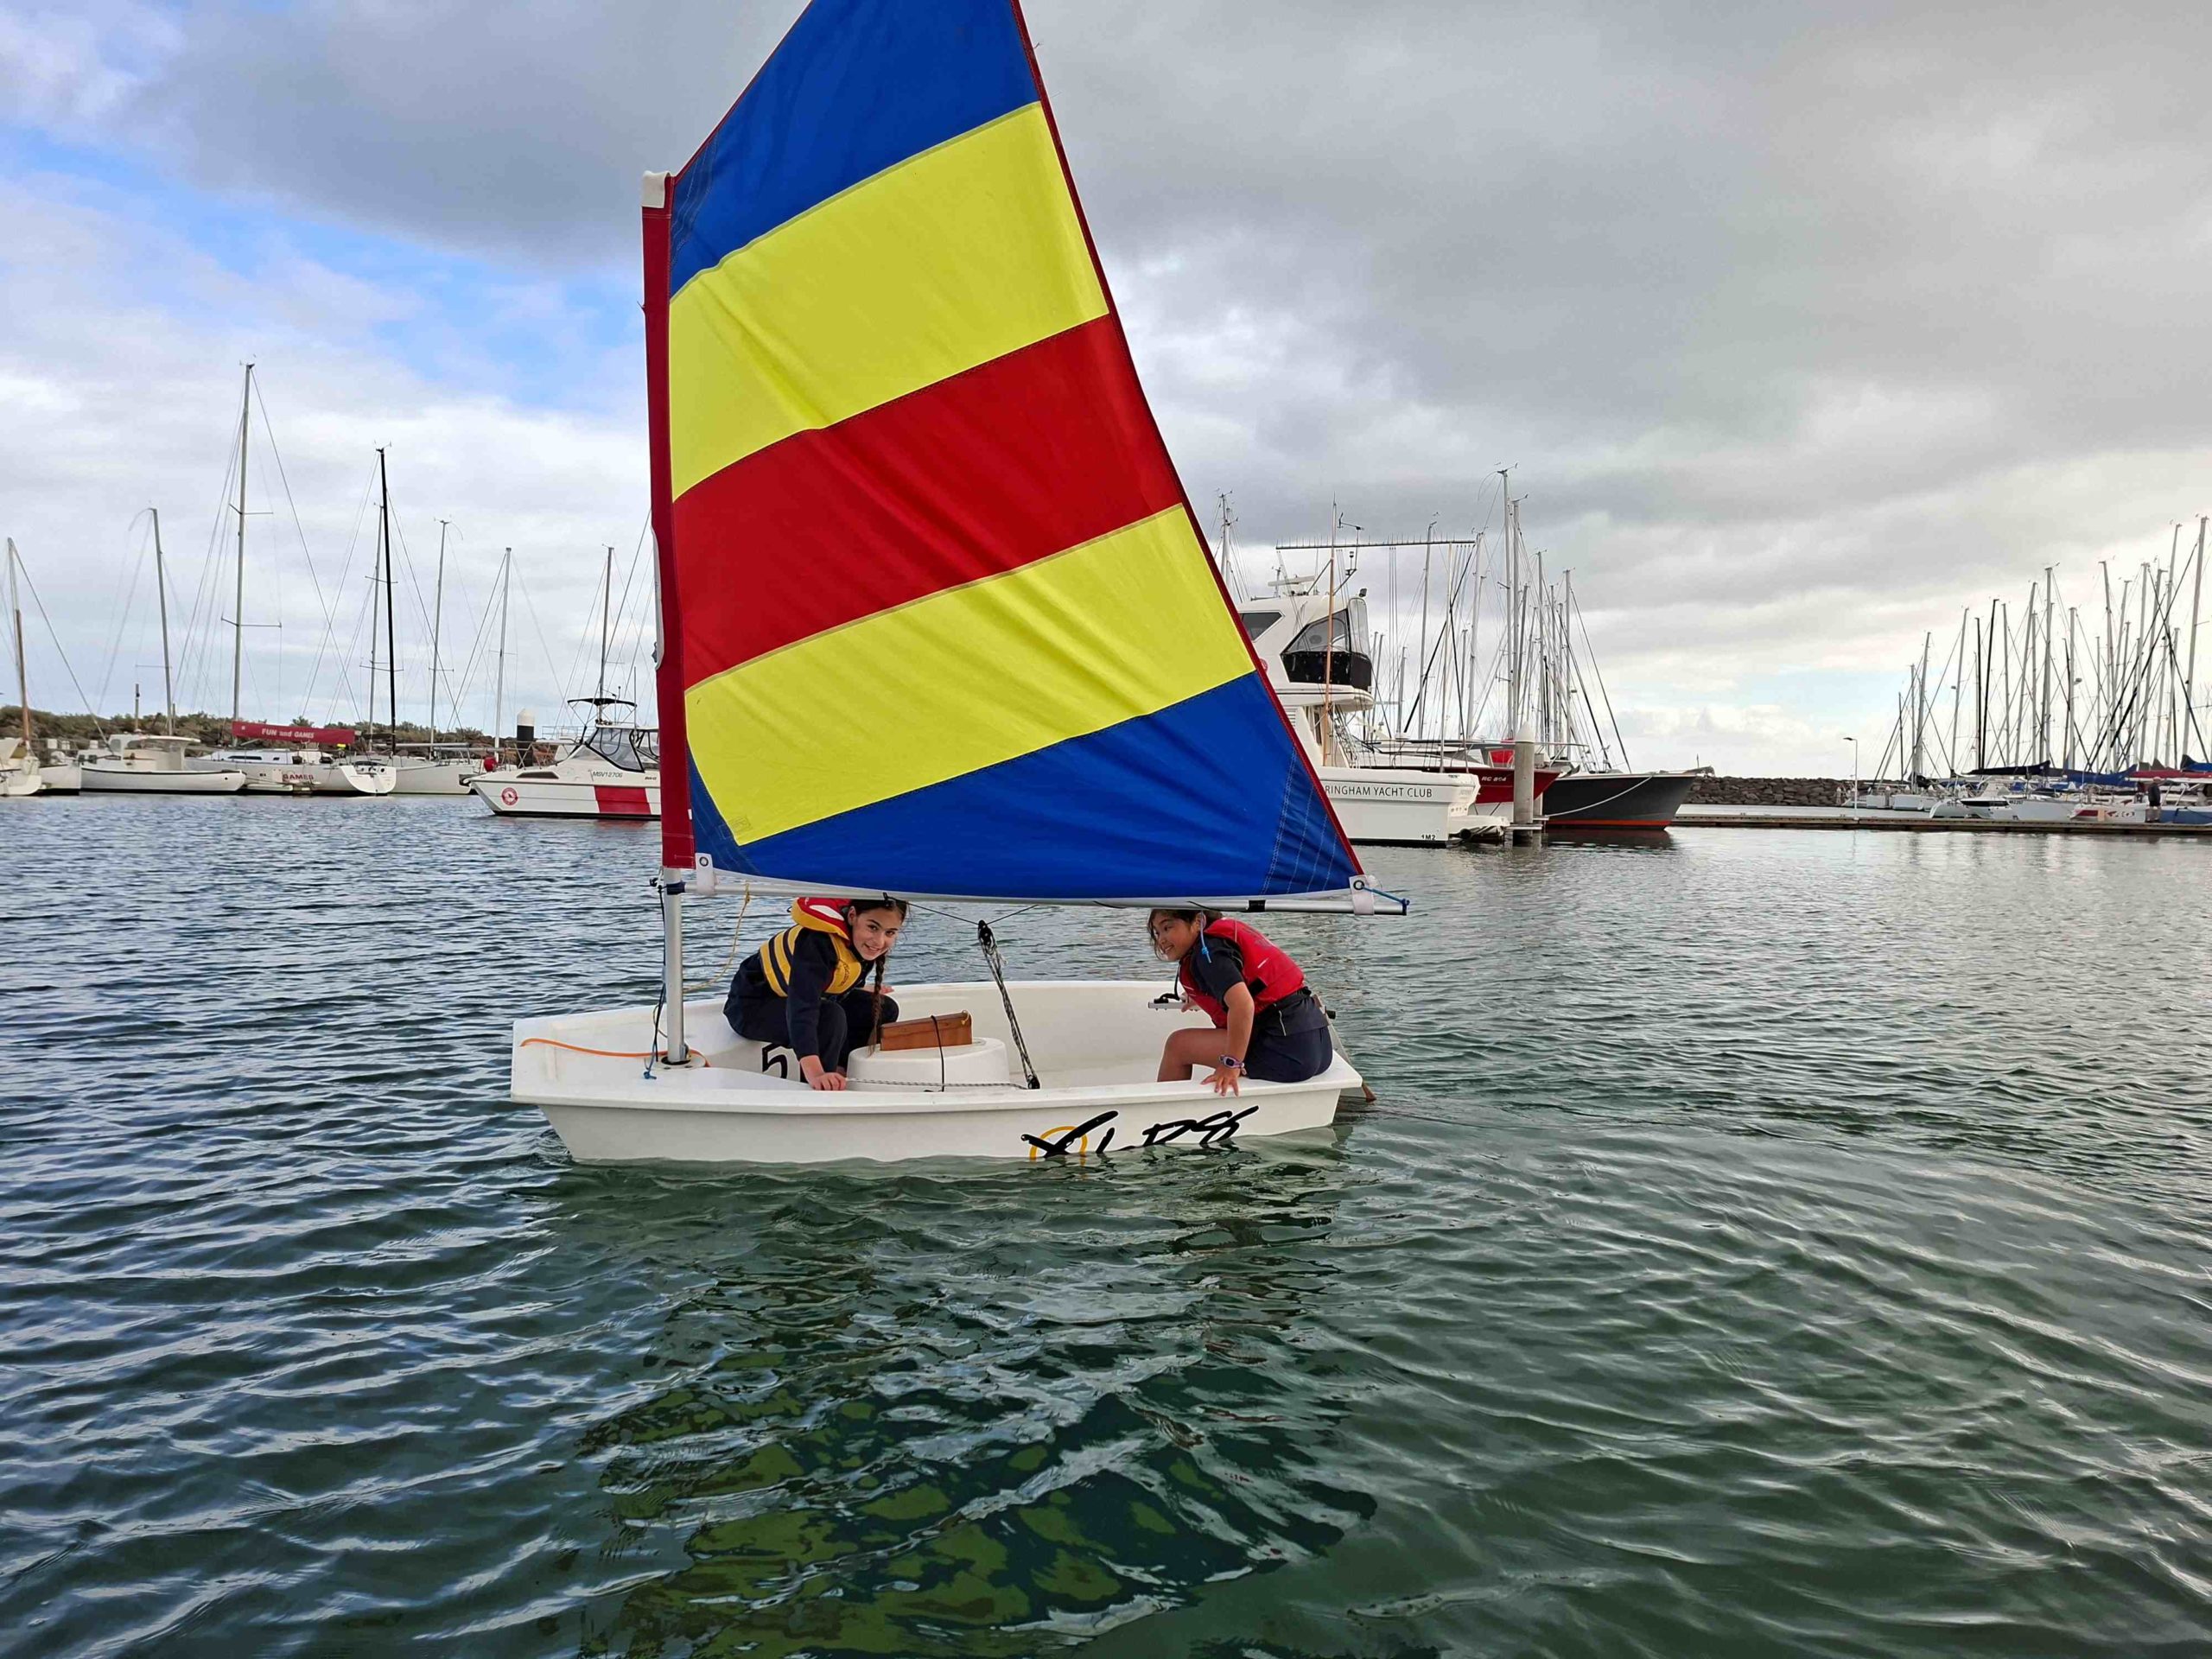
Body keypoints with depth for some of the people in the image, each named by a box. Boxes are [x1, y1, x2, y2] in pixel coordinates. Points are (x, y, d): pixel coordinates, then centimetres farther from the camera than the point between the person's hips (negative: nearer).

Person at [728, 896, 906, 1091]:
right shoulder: (818, 942, -36)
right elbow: (801, 1009, -49)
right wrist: (815, 1074, -59)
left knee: (885, 1009, 1)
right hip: (751, 1005, -9)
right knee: (832, 1017, -35)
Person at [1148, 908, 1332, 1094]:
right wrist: (1197, 997, 43)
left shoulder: (1207, 949, -9)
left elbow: (1243, 1004, -24)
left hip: (1288, 1046, -10)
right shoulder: (1229, 929, 18)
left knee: (1179, 1044, -4)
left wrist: (1231, 1064, -20)